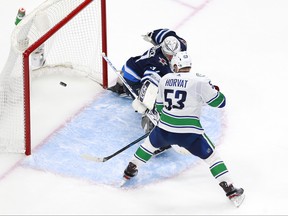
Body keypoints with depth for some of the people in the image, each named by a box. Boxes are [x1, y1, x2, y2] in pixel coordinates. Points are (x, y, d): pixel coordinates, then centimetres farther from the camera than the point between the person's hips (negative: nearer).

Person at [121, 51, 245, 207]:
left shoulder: (165, 80, 7)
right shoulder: (199, 81, -8)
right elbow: (219, 102, -3)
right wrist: (215, 90, 19)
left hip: (165, 129, 4)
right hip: (189, 132, -3)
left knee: (150, 143, 33)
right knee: (211, 157, 8)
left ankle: (130, 171, 44)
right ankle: (231, 191, 2)